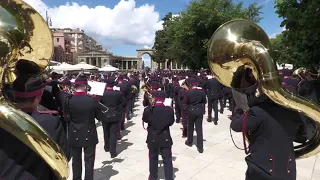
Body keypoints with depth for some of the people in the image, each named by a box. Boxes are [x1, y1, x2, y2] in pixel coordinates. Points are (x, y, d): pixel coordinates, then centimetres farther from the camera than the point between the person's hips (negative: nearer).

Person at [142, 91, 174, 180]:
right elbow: (171, 122, -3)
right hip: (165, 138, -1)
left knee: (153, 158, 21)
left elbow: (144, 120, 1)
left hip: (152, 139, 1)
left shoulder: (148, 110, -17)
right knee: (167, 159, 11)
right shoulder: (169, 110, -16)